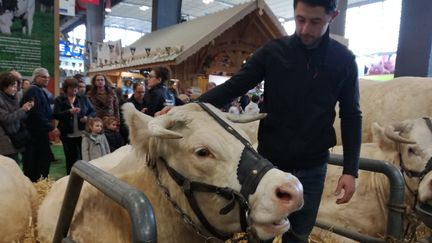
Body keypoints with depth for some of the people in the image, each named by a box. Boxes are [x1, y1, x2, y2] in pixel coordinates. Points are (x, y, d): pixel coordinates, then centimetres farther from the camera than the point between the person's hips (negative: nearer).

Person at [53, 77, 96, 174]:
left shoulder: (83, 98, 7)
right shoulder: (59, 100, 1)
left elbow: (93, 111, 10)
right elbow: (55, 115, -7)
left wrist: (88, 117, -11)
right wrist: (69, 112, -21)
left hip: (83, 133, 1)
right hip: (68, 135, -1)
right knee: (71, 158, 9)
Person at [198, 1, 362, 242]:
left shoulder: (344, 61, -3)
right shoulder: (273, 51, -6)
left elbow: (351, 117, 2)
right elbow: (232, 87, -8)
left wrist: (350, 170, -3)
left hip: (312, 168, 1)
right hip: (269, 161, 0)